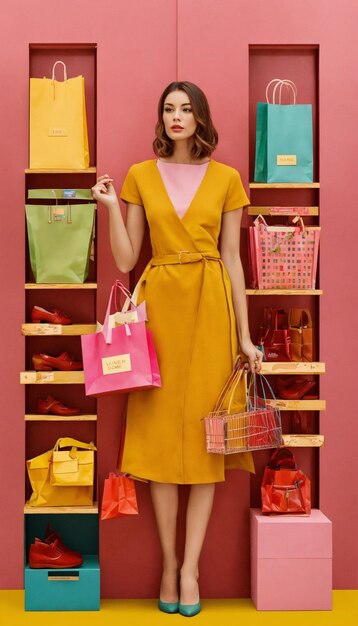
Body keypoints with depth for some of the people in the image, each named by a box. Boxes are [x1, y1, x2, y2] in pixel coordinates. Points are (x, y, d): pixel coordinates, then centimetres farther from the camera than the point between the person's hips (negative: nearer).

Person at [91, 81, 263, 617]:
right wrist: (111, 207, -8)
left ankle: (190, 566, 11)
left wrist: (245, 335, 1)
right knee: (161, 430, 1)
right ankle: (169, 562, 15)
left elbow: (232, 260, 5)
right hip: (160, 303, 1)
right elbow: (125, 261, 5)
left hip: (210, 304, 0)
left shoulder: (226, 178, 7)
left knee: (205, 430, 0)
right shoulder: (140, 176, 8)